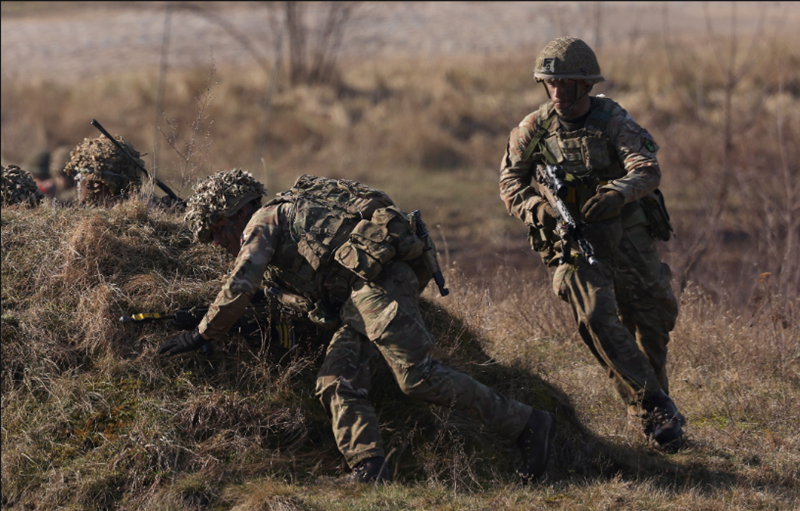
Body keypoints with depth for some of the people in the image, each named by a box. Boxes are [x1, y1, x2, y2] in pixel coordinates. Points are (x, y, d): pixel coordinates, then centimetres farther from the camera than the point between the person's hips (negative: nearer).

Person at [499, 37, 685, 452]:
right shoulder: (532, 131, -1)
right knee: (598, 321, -17)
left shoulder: (613, 120, -6)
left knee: (653, 316, 1)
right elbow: (510, 185, 6)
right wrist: (540, 210, -15)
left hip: (626, 232, 1)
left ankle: (653, 397, 24)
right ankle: (653, 407, -13)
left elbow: (648, 169, -18)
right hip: (574, 242, 0)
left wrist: (619, 192, -39)